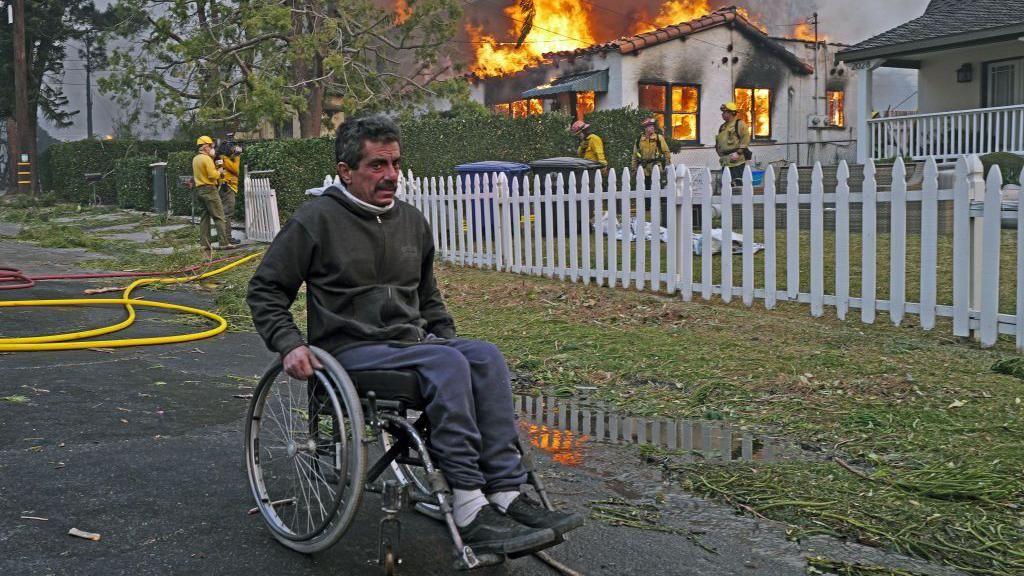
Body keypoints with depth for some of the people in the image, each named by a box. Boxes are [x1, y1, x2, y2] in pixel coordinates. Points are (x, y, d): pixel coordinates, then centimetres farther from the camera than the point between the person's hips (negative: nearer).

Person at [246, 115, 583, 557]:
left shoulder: (411, 221, 16)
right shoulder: (317, 219, -2)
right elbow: (264, 291, 2)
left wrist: (446, 336, 14)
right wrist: (290, 345, -12)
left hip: (412, 341, 6)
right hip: (351, 350, -6)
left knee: (486, 356, -23)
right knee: (446, 364, -32)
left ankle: (507, 494, -27)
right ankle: (469, 511, -33)